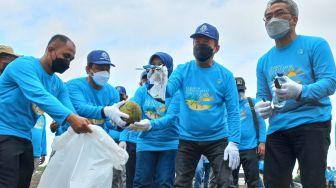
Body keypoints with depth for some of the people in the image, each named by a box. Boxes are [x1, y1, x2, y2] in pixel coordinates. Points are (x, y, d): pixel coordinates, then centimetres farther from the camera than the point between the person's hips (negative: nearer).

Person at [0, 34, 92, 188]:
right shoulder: (24, 64, -14)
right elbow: (39, 95, -30)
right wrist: (70, 117, -40)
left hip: (25, 139, 9)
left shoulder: (58, 85, 11)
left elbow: (70, 111, 4)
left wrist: (86, 127, -15)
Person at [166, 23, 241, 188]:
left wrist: (233, 143, -17)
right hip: (187, 140, 1)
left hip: (217, 140, -1)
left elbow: (233, 111, -7)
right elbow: (168, 91, -18)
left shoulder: (225, 75, -5)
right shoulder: (183, 70, -1)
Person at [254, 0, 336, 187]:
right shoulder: (264, 61, 16)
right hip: (277, 129, 5)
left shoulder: (315, 45, 2)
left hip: (312, 123, -4)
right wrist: (261, 106, -9)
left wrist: (300, 92, -28)